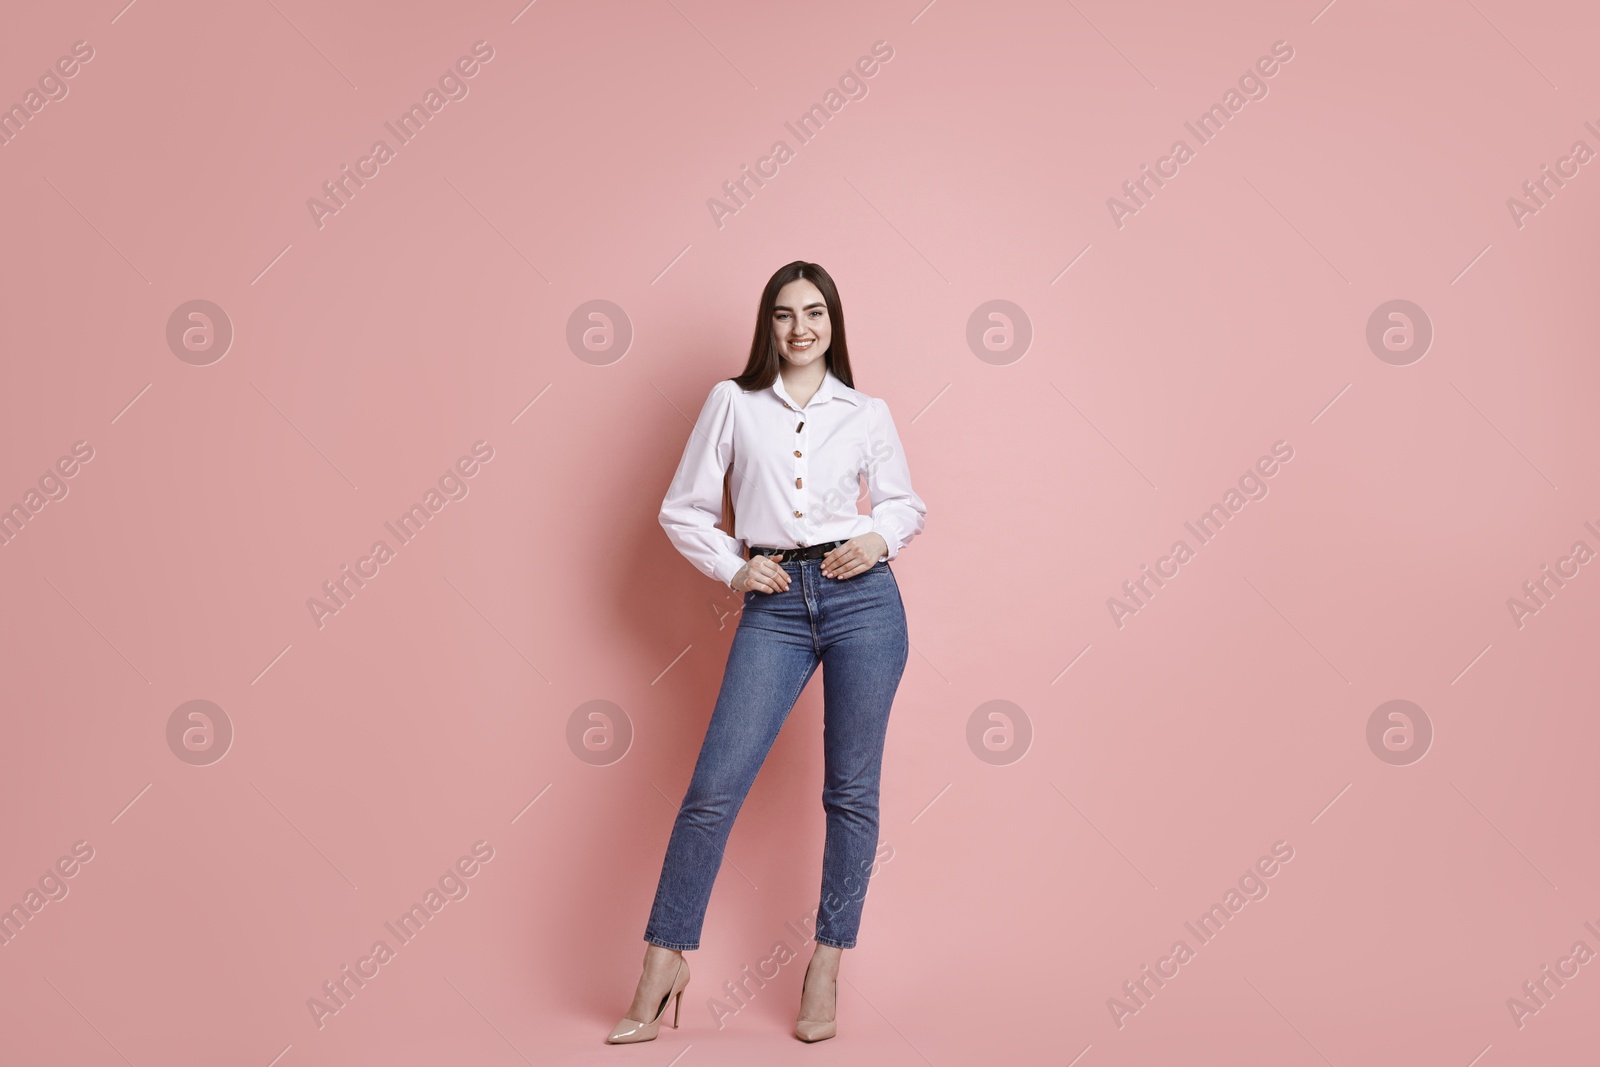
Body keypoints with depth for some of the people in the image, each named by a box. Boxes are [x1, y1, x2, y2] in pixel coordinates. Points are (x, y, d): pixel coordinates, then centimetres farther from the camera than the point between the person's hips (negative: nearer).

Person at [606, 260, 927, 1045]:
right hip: (774, 605, -1)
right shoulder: (733, 403, 7)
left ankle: (827, 968, 18)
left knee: (851, 790, 4)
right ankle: (663, 966, 7)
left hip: (862, 597, 1)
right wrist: (732, 568, -3)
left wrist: (880, 539, -2)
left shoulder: (868, 415, 9)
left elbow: (905, 503, 18)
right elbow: (683, 510, 9)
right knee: (715, 786, -6)